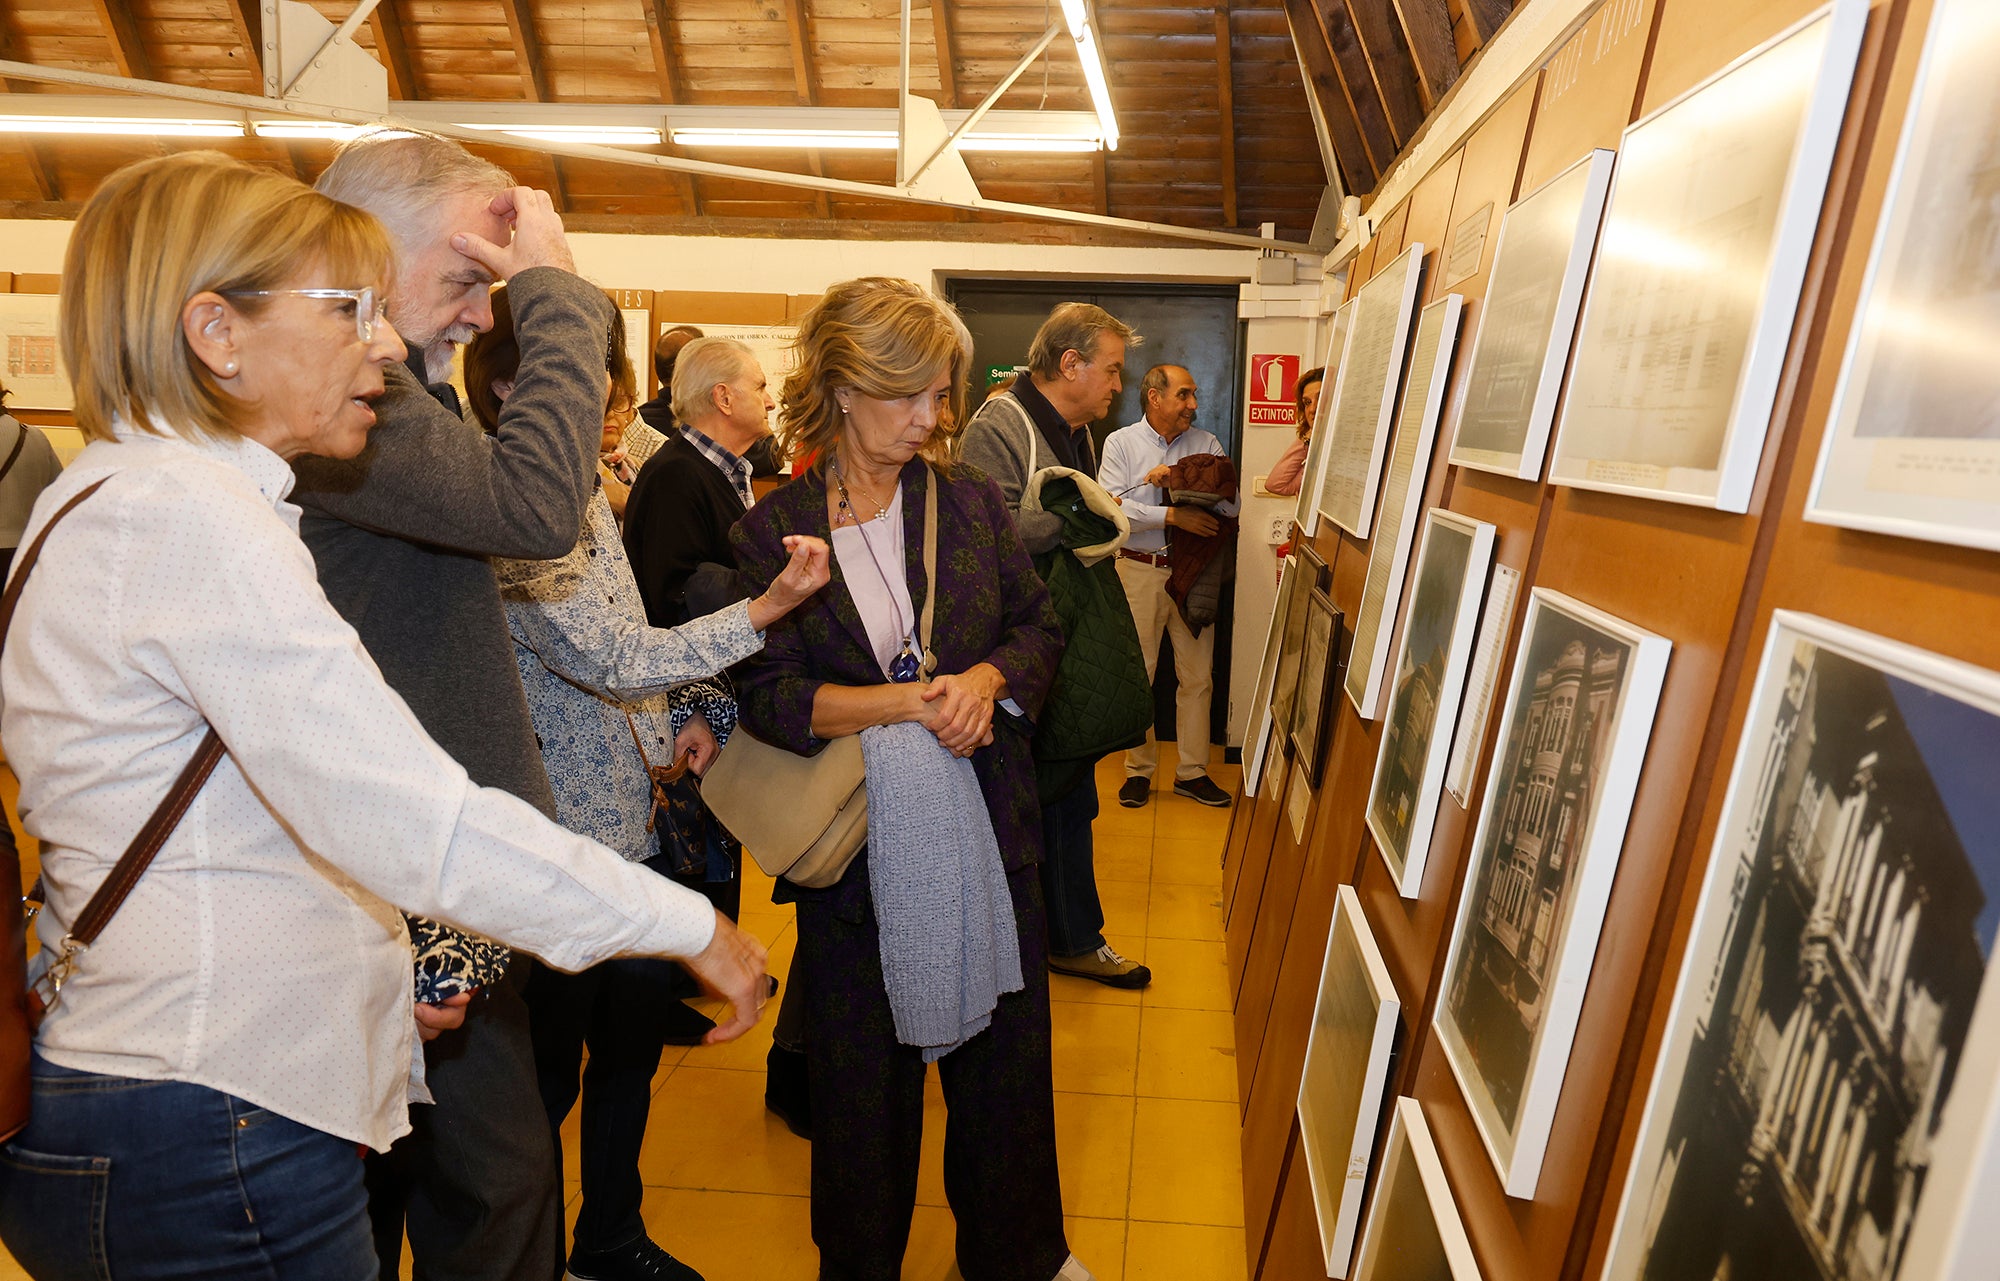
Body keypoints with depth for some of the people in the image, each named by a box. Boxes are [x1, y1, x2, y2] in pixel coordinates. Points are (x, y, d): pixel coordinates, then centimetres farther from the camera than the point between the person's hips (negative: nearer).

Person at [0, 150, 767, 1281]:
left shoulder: (111, 499, 12)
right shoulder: (183, 512, -21)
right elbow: (409, 822, -30)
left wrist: (364, 974, 12)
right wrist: (692, 926, -21)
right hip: (212, 1148, -10)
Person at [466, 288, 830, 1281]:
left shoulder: (585, 490, 9)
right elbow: (612, 658, -24)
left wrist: (686, 714, 0)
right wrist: (765, 609, -26)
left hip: (641, 814, 9)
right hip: (565, 837, -8)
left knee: (635, 1040, 22)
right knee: (549, 1071, 11)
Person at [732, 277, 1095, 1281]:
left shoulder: (972, 502, 3)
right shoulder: (772, 532, -5)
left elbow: (1037, 626, 8)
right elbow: (769, 697, -11)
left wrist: (986, 678, -13)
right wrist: (911, 702, -20)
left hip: (986, 822, 3)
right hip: (858, 842, -2)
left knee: (1003, 1047, 19)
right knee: (865, 1074, 16)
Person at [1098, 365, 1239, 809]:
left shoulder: (1207, 444, 7)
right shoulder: (1121, 443, 0)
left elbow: (1229, 505, -6)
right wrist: (1174, 514, -20)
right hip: (1139, 569, -2)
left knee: (1197, 674, 7)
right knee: (1137, 673, 5)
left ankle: (1192, 772, 20)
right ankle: (1139, 769, 20)